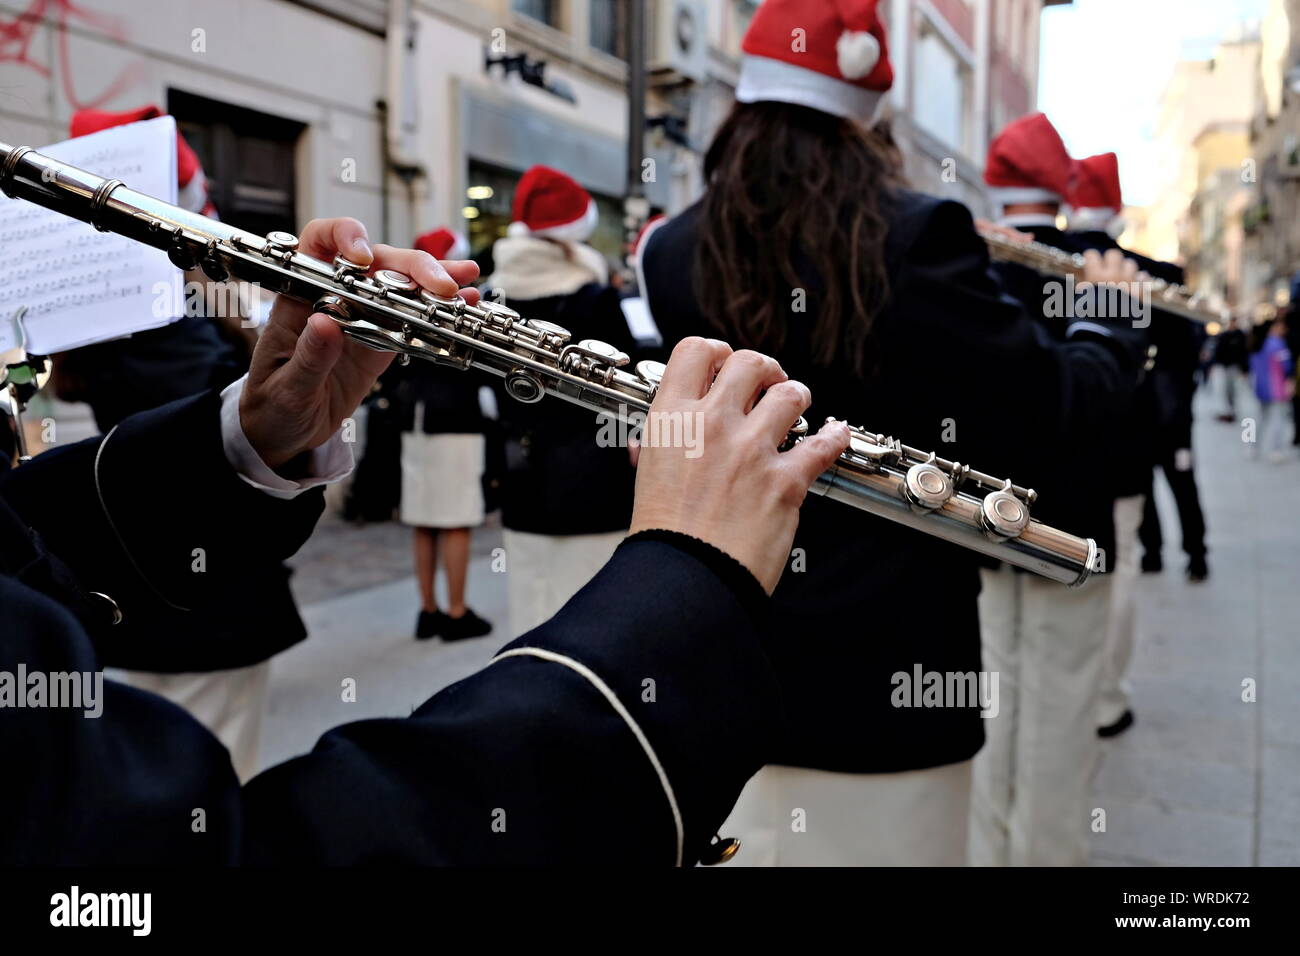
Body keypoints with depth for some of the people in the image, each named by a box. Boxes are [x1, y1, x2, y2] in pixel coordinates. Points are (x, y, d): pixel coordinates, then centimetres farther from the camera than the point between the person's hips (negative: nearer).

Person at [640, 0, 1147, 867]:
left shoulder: (675, 254, -3)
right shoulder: (914, 238, -15)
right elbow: (1048, 410, -11)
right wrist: (1110, 326, 11)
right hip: (884, 664, -3)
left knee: (732, 837, 20)